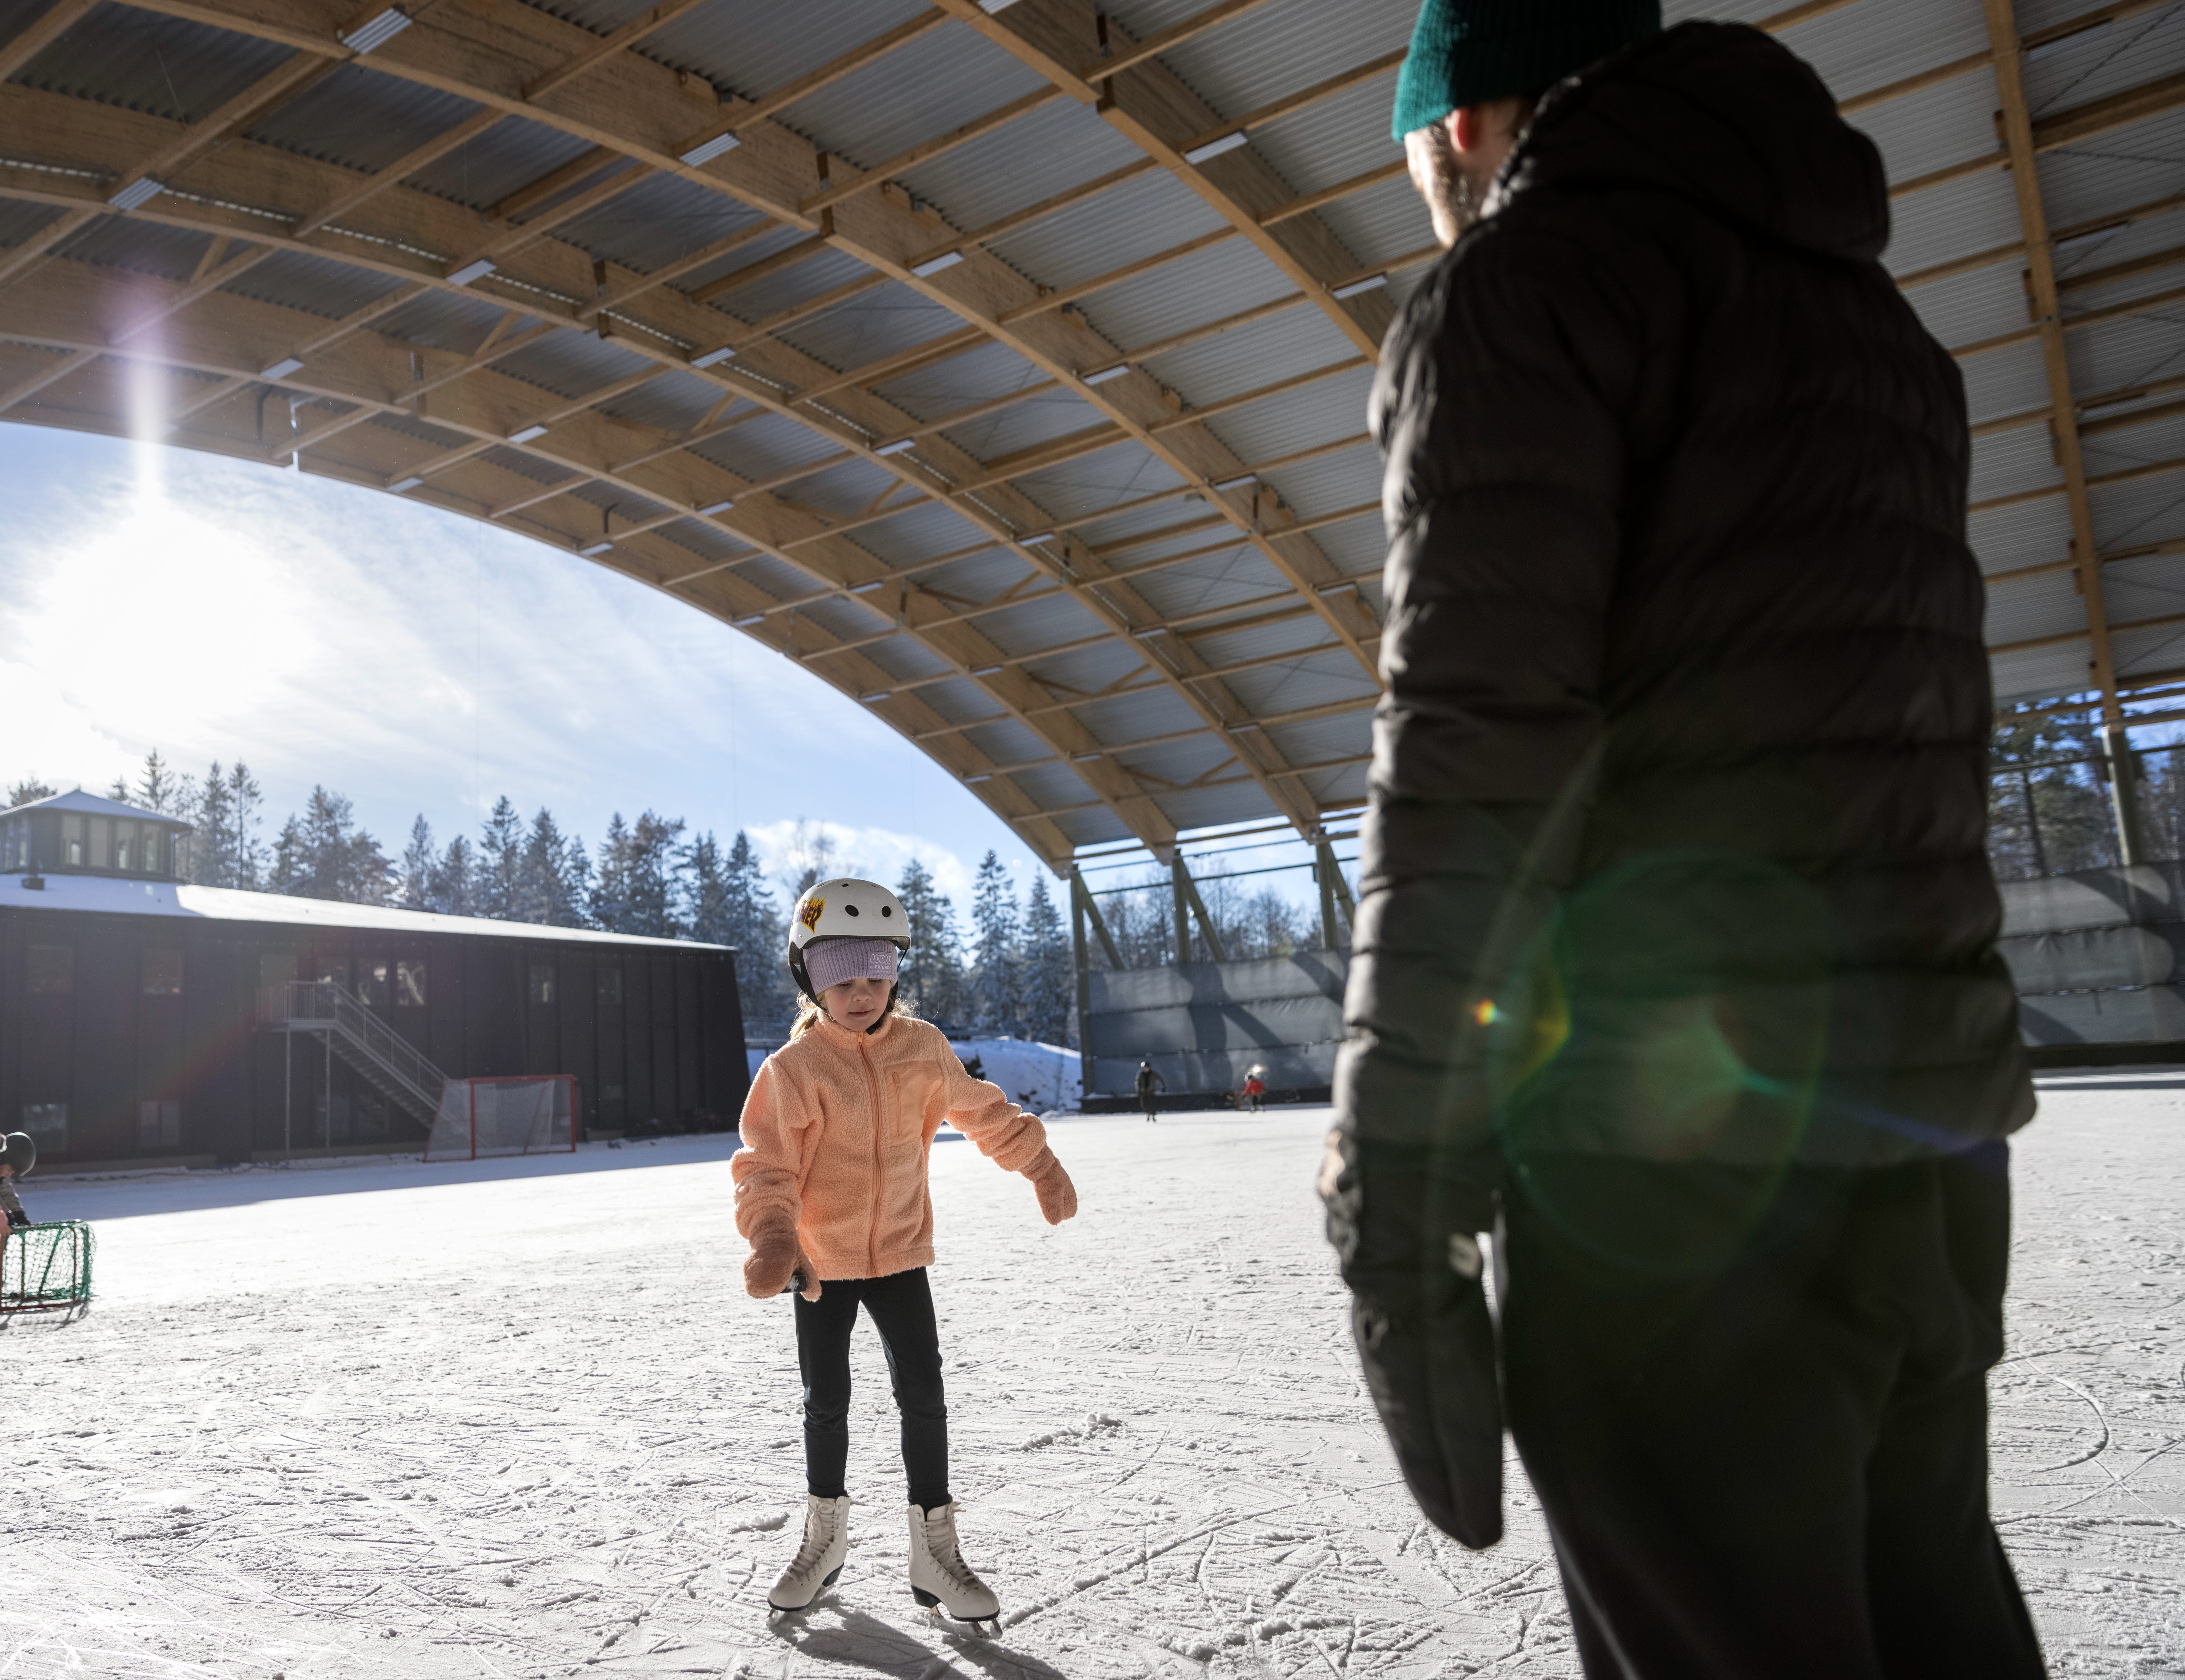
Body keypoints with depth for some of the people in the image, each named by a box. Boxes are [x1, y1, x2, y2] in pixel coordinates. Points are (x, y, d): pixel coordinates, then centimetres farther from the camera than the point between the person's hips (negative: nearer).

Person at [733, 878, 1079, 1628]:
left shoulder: (923, 1047, -5)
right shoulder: (793, 1068, -16)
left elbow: (983, 1112, 9)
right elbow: (766, 1167, -17)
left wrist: (1041, 1166, 12)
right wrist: (772, 1239, -33)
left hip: (901, 1253, 2)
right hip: (822, 1260, -2)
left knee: (923, 1397, 1)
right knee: (826, 1402, 10)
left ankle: (934, 1548, 14)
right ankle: (826, 1533, 32)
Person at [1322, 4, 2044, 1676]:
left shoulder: (1519, 283, -4)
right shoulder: (1880, 320, 23)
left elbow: (1473, 745, -17)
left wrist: (1393, 1209, -15)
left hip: (1670, 1150, -8)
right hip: (1930, 1131, 9)